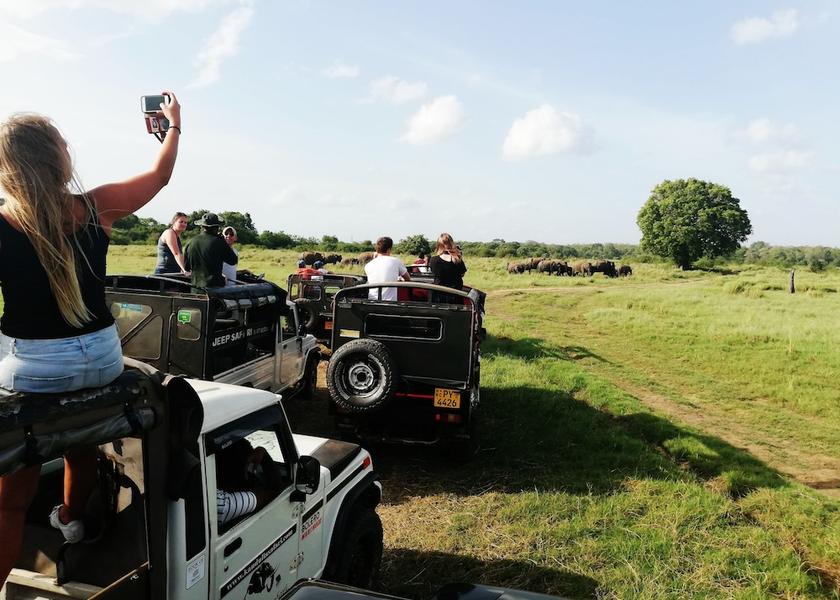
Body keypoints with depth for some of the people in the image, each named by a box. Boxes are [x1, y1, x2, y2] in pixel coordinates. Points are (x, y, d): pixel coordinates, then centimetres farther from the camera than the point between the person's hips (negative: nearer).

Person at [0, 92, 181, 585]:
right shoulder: (96, 207, -9)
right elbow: (161, 175, 8)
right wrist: (175, 124, 22)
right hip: (102, 356, 4)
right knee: (82, 446, 31)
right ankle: (72, 518, 57)